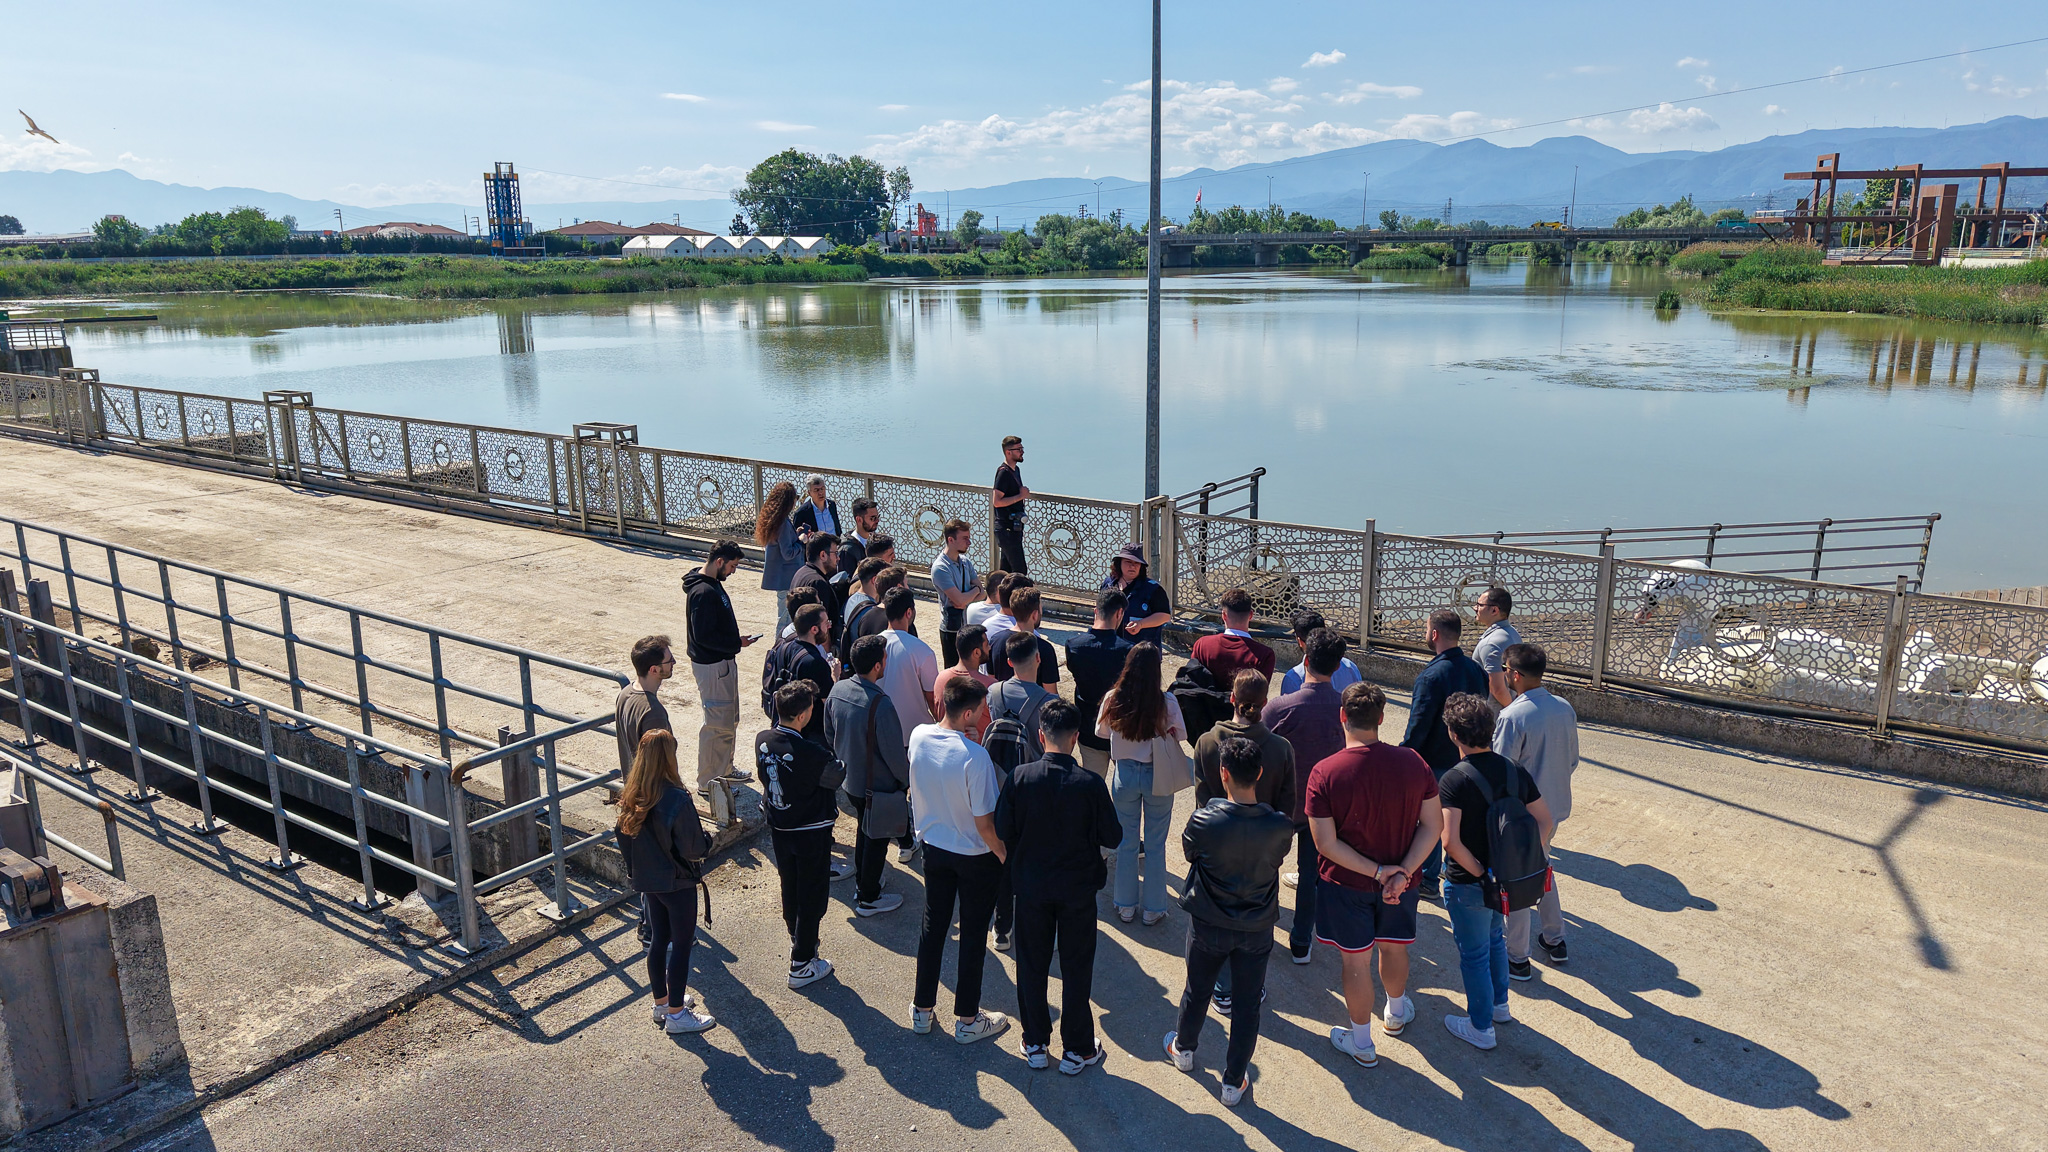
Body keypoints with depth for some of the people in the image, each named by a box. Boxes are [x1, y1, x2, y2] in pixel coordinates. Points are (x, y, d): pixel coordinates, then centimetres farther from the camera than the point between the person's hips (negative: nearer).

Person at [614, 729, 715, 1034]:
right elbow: (693, 848, -22)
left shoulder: (630, 797, -6)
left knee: (658, 939, 21)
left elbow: (625, 839, 6)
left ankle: (661, 1002, 36)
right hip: (677, 882, -7)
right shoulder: (676, 800, -28)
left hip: (647, 880, 7)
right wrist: (708, 840, -1)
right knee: (682, 944, 7)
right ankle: (676, 1014, 18)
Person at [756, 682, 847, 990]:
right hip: (810, 834, -7)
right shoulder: (810, 753, -32)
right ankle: (802, 965, 17)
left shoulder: (763, 741, -11)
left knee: (790, 889, 25)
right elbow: (840, 776, -15)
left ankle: (798, 939, 47)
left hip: (778, 828, 7)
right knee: (812, 897, 9)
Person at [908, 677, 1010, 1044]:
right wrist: (1007, 857, -8)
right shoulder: (975, 757, -31)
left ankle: (922, 1009, 34)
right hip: (976, 858, -5)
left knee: (933, 926, 20)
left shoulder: (918, 736, -13)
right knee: (973, 935, 12)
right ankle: (966, 1020, 26)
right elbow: (985, 824, -23)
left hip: (933, 847, 5)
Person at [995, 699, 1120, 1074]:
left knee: (1032, 966, 17)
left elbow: (1003, 832, -9)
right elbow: (1113, 837, -11)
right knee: (1076, 969, 14)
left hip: (1031, 886, 1)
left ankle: (1035, 1044, 30)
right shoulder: (1091, 784, -20)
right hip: (1078, 888, -1)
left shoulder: (1020, 778, -16)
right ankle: (1076, 1050, 25)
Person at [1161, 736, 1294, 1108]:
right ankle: (1234, 1082, 29)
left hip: (1208, 925, 0)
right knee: (1247, 1004, 16)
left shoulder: (1204, 821, -25)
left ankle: (1184, 1049, 48)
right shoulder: (1280, 826, -19)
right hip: (1257, 929, 0)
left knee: (1197, 991, 24)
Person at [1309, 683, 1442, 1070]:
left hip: (1347, 882, -3)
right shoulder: (1412, 762, -14)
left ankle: (1361, 1044, 31)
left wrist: (1376, 870, -16)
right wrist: (1402, 871, -14)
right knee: (1394, 948, 27)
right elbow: (1433, 824, -11)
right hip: (1399, 878, 3)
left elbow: (1326, 843, -22)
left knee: (1356, 961, 14)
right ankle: (1396, 1013, 52)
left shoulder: (1324, 773, -23)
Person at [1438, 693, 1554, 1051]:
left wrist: (1478, 871, -16)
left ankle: (1481, 1027, 27)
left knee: (1474, 953, 11)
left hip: (1467, 884, -6)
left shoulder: (1454, 780, -24)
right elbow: (1544, 820, 0)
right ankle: (1499, 1004, 47)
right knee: (1494, 939, 29)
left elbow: (1451, 841, -29)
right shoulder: (1514, 771, -4)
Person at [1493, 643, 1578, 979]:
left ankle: (1518, 960, 19)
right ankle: (1555, 941, 39)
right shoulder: (1565, 709, -3)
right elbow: (1573, 762, 8)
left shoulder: (1512, 717, -25)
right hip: (1555, 807, 7)